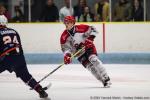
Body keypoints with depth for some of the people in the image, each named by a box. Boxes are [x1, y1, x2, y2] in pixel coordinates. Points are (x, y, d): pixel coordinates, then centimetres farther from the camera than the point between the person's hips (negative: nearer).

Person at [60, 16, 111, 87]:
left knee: (93, 59, -26)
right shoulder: (64, 36, -6)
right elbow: (65, 48, -6)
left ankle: (106, 78, -23)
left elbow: (93, 30, -12)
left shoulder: (80, 28, -15)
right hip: (79, 53, 3)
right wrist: (67, 55, -24)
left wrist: (90, 38, -26)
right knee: (89, 66, -12)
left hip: (88, 47, -3)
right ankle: (103, 81, -7)